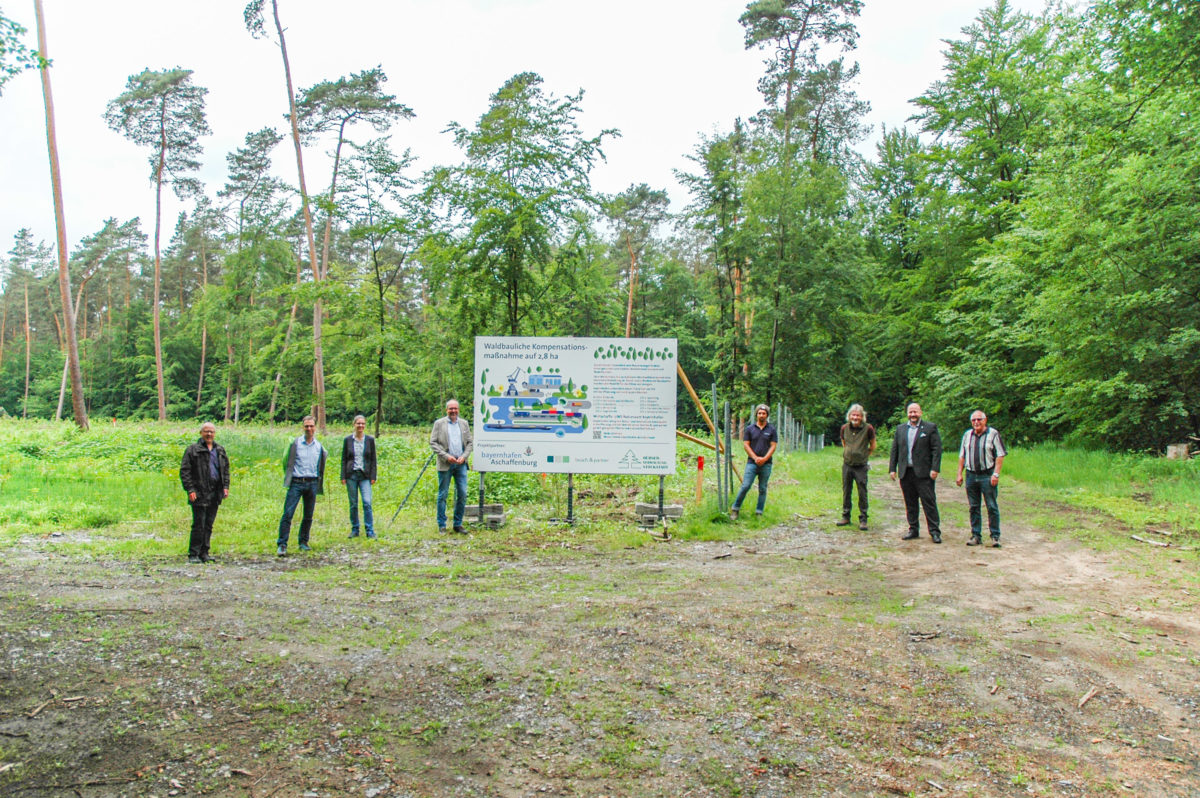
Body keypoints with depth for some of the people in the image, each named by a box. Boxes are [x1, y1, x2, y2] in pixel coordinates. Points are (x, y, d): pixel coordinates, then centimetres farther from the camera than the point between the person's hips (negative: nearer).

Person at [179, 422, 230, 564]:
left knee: (209, 524, 9)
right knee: (198, 524, -5)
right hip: (199, 493, -5)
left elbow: (226, 470, 21)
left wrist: (225, 486, 9)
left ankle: (204, 553, 16)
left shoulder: (220, 450, 15)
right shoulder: (192, 450, -1)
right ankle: (193, 554, 2)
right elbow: (184, 471, -4)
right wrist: (190, 489, -12)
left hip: (215, 493, 5)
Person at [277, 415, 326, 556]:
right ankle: (282, 545, -8)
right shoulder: (295, 443, -1)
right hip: (297, 483, -3)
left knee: (308, 516, 8)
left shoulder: (319, 446, 9)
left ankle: (303, 542, 20)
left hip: (312, 483, 3)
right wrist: (288, 479, 3)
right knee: (288, 514, -10)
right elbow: (287, 463, 5)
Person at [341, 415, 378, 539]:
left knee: (367, 502, -11)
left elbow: (373, 459, 6)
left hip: (365, 475, -1)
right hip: (351, 475, 1)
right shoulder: (348, 440, 5)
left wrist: (373, 476, 0)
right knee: (353, 504, 6)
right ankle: (354, 530, 17)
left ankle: (370, 531, -5)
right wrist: (343, 476, 1)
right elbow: (344, 459, 7)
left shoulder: (370, 440, 4)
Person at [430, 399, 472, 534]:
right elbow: (433, 443, -3)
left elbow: (469, 442, 13)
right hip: (445, 464, -3)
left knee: (462, 494, 2)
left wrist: (464, 457, -4)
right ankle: (441, 525, 10)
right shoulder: (439, 423, 2)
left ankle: (458, 524, 12)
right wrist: (446, 456, -12)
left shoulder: (464, 424, 12)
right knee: (442, 495, 2)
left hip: (460, 463, 3)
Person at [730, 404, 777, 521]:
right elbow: (746, 445, 2)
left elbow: (773, 446, 2)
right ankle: (735, 509, 2)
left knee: (762, 489, 5)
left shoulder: (771, 430, 7)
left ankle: (759, 513, 12)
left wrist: (764, 458, -12)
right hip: (752, 463, -1)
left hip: (766, 464, 1)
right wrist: (755, 458, -10)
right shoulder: (749, 429, 6)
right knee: (745, 486, -9)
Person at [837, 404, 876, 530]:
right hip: (847, 464, 3)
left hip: (861, 466, -3)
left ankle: (863, 519, 6)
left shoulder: (868, 428, -9)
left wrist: (864, 457, 8)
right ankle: (846, 517, 19)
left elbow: (872, 446, 5)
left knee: (862, 493, -2)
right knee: (846, 491, 9)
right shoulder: (844, 428, 1)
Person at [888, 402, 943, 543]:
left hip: (924, 473, -4)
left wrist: (935, 469, -12)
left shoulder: (930, 428, 2)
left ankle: (935, 531, 1)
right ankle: (913, 530, 17)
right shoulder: (900, 429, 14)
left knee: (929, 502, -4)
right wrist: (892, 469, 6)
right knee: (910, 503, 9)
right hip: (905, 473, 4)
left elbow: (937, 449, -3)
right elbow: (894, 450, 14)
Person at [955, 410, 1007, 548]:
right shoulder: (967, 435, 13)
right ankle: (976, 536, 13)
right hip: (971, 475, 4)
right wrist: (959, 474, 9)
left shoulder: (993, 434, -1)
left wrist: (996, 474, -12)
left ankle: (995, 536, 4)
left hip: (987, 475, -4)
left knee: (992, 507, -3)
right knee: (974, 507, 7)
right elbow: (962, 456, 16)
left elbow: (1000, 455, -4)